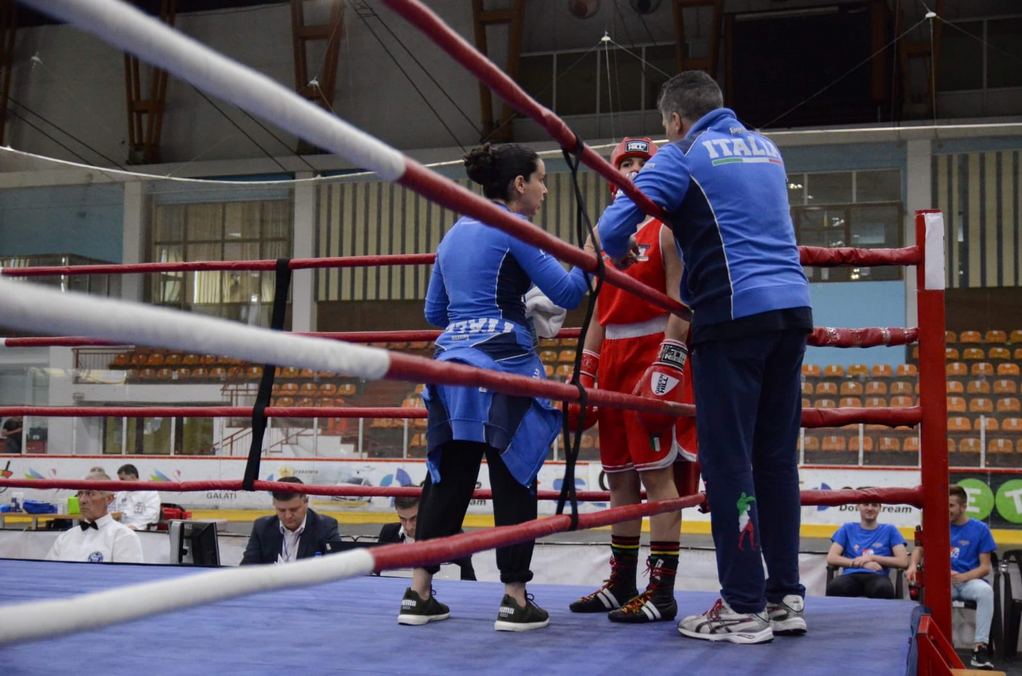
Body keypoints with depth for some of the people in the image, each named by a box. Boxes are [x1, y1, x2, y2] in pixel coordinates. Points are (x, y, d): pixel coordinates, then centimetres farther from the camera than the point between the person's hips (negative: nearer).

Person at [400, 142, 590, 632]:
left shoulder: (455, 233, 19)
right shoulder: (514, 227, -5)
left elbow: (434, 312, 22)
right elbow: (566, 292, -6)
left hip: (453, 365, 7)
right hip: (503, 369, -7)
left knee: (449, 479, 10)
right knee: (513, 480, -1)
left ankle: (419, 594, 11)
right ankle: (515, 601, 3)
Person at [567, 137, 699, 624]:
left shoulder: (666, 230, -2)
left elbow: (681, 304, -10)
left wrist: (666, 365, -20)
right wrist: (583, 378, 14)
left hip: (654, 352, -7)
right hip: (613, 357, 7)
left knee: (657, 472, -8)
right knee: (619, 474, 10)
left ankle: (662, 590, -4)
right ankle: (621, 583, 19)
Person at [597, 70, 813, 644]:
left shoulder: (683, 156, 1)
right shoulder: (767, 150, 21)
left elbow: (613, 229, -6)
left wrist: (622, 253, 16)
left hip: (734, 314, -7)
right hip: (793, 310, 7)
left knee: (729, 461, -3)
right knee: (777, 457, 10)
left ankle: (745, 607, -1)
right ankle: (787, 598, 14)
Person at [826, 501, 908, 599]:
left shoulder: (889, 530, 19)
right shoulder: (847, 528, 21)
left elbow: (903, 562, 6)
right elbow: (831, 558, 8)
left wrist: (872, 558, -1)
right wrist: (863, 564, -3)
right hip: (851, 576, 1)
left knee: (884, 589, -41)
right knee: (834, 587, -39)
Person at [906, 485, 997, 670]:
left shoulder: (980, 529, 1)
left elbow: (985, 568, -1)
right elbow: (920, 550, 11)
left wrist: (962, 577, -21)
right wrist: (913, 565, -14)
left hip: (969, 581, -1)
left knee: (985, 590, -37)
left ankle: (980, 646, -33)